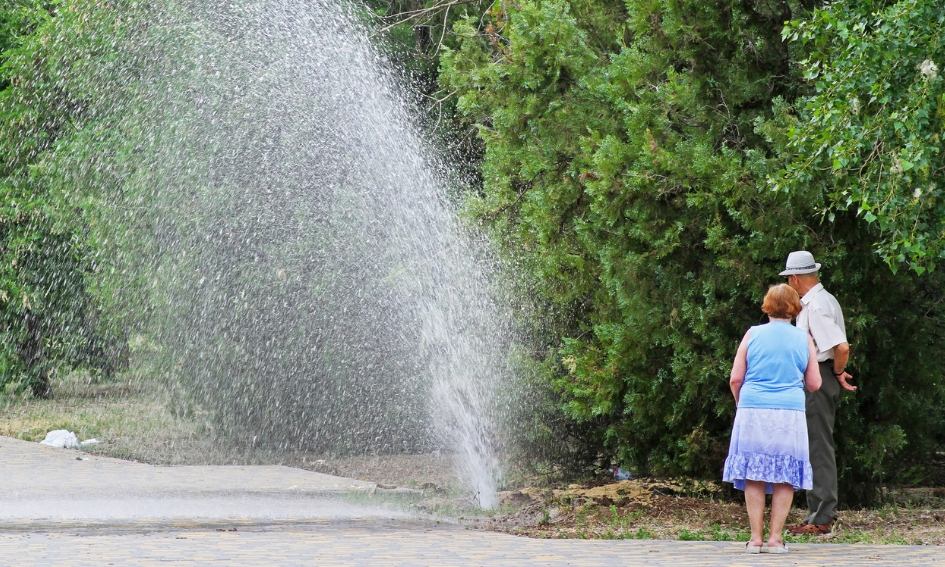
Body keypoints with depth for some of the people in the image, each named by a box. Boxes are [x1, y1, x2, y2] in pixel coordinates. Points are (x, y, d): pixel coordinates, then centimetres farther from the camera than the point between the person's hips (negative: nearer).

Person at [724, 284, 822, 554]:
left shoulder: (753, 334, 4)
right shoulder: (804, 339, 5)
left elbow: (735, 379, 3)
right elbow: (814, 383, 9)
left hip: (753, 411, 0)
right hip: (790, 413, 0)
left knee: (753, 474, 4)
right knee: (785, 477, 4)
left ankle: (756, 538, 1)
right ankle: (775, 537, 0)